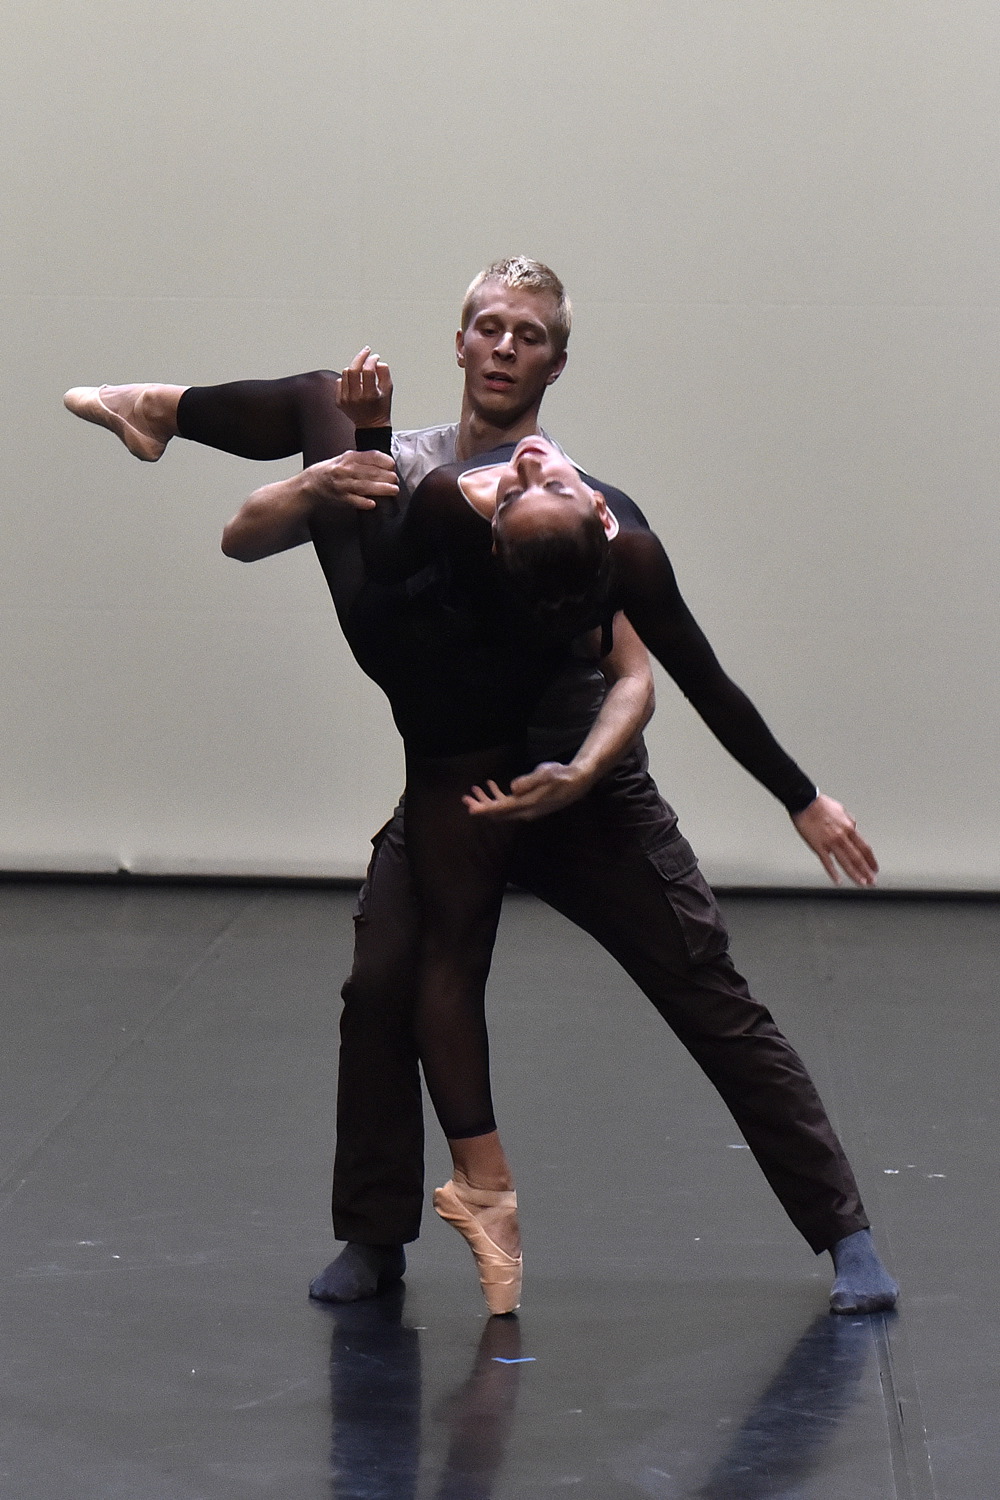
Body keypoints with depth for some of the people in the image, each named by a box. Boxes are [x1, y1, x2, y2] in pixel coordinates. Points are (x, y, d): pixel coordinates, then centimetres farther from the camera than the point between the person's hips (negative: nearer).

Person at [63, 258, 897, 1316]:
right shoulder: (390, 472, -4)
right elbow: (242, 539, -11)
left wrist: (575, 778, -42)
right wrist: (315, 488, -33)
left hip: (588, 794, -2)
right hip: (448, 790, 2)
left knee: (718, 1008, -4)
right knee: (381, 992, -18)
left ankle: (844, 1235, 6)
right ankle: (375, 1239, 0)